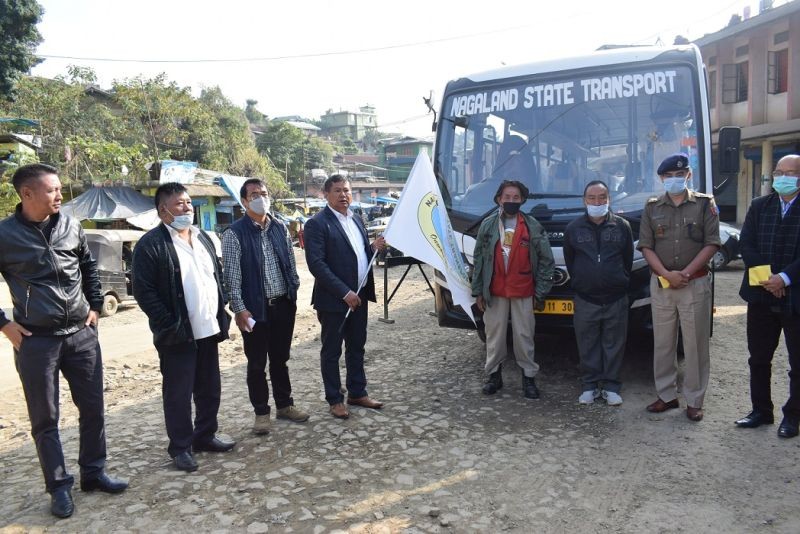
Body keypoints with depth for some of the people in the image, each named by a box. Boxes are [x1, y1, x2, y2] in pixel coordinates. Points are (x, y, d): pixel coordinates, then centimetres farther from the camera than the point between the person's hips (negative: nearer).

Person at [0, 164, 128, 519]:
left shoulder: (71, 227, 3)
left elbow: (89, 268, 17)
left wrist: (95, 306, 10)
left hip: (81, 334, 4)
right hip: (36, 341, -3)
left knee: (93, 408, 10)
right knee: (45, 419, 7)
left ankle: (93, 473, 27)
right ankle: (59, 486, 22)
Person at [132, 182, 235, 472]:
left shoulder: (202, 238, 12)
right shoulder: (150, 244, -11)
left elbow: (217, 276, 18)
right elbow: (144, 291, -14)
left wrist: (221, 314, 9)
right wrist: (170, 326, -16)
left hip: (208, 329, 7)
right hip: (178, 334, -7)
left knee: (210, 389, 15)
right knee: (178, 393, 5)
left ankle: (205, 435, 32)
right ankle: (180, 447, 20)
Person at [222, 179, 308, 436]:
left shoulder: (281, 228, 7)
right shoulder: (235, 234, -8)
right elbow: (232, 274, -11)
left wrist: (293, 294, 10)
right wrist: (239, 308, -14)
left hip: (283, 305, 4)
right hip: (254, 308, -4)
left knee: (280, 359, 16)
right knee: (257, 363, 8)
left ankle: (284, 405, 30)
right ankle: (261, 412, 22)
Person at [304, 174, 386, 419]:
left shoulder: (355, 219, 11)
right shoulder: (317, 223, -12)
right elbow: (316, 264, -19)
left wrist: (374, 247, -3)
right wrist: (344, 293, -22)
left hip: (359, 295, 7)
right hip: (333, 299, -7)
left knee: (357, 347, 17)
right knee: (331, 351, 7)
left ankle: (357, 393, 31)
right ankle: (335, 399, 20)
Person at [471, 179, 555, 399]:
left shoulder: (533, 227, -1)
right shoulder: (487, 225, 3)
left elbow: (547, 261, 1)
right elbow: (479, 260, 6)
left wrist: (540, 293, -2)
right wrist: (478, 291, 2)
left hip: (524, 293, -1)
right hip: (494, 293, 1)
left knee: (524, 336, 4)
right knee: (494, 335, 8)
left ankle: (529, 376, 17)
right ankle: (494, 375, 22)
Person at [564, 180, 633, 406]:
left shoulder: (622, 226, 2)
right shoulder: (573, 228, 3)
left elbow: (628, 259, 9)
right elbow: (569, 261, 12)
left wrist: (620, 281, 9)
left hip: (616, 298, 0)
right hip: (585, 299, 0)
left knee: (614, 345, 6)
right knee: (588, 345, 6)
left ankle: (610, 386, 17)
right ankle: (590, 385, 18)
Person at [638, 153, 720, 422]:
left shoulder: (705, 204, 2)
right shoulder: (652, 207, 7)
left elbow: (711, 244, -4)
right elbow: (646, 247, 2)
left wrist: (685, 273, -14)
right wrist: (667, 274, -11)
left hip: (695, 284, -2)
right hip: (661, 285, 2)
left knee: (695, 344, 2)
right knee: (663, 344, 8)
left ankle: (694, 401, 11)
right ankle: (667, 395, 19)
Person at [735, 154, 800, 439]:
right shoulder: (759, 206, 7)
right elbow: (746, 245, 0)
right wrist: (767, 277, -12)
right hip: (761, 296, 4)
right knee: (758, 359, 12)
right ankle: (761, 411, 26)